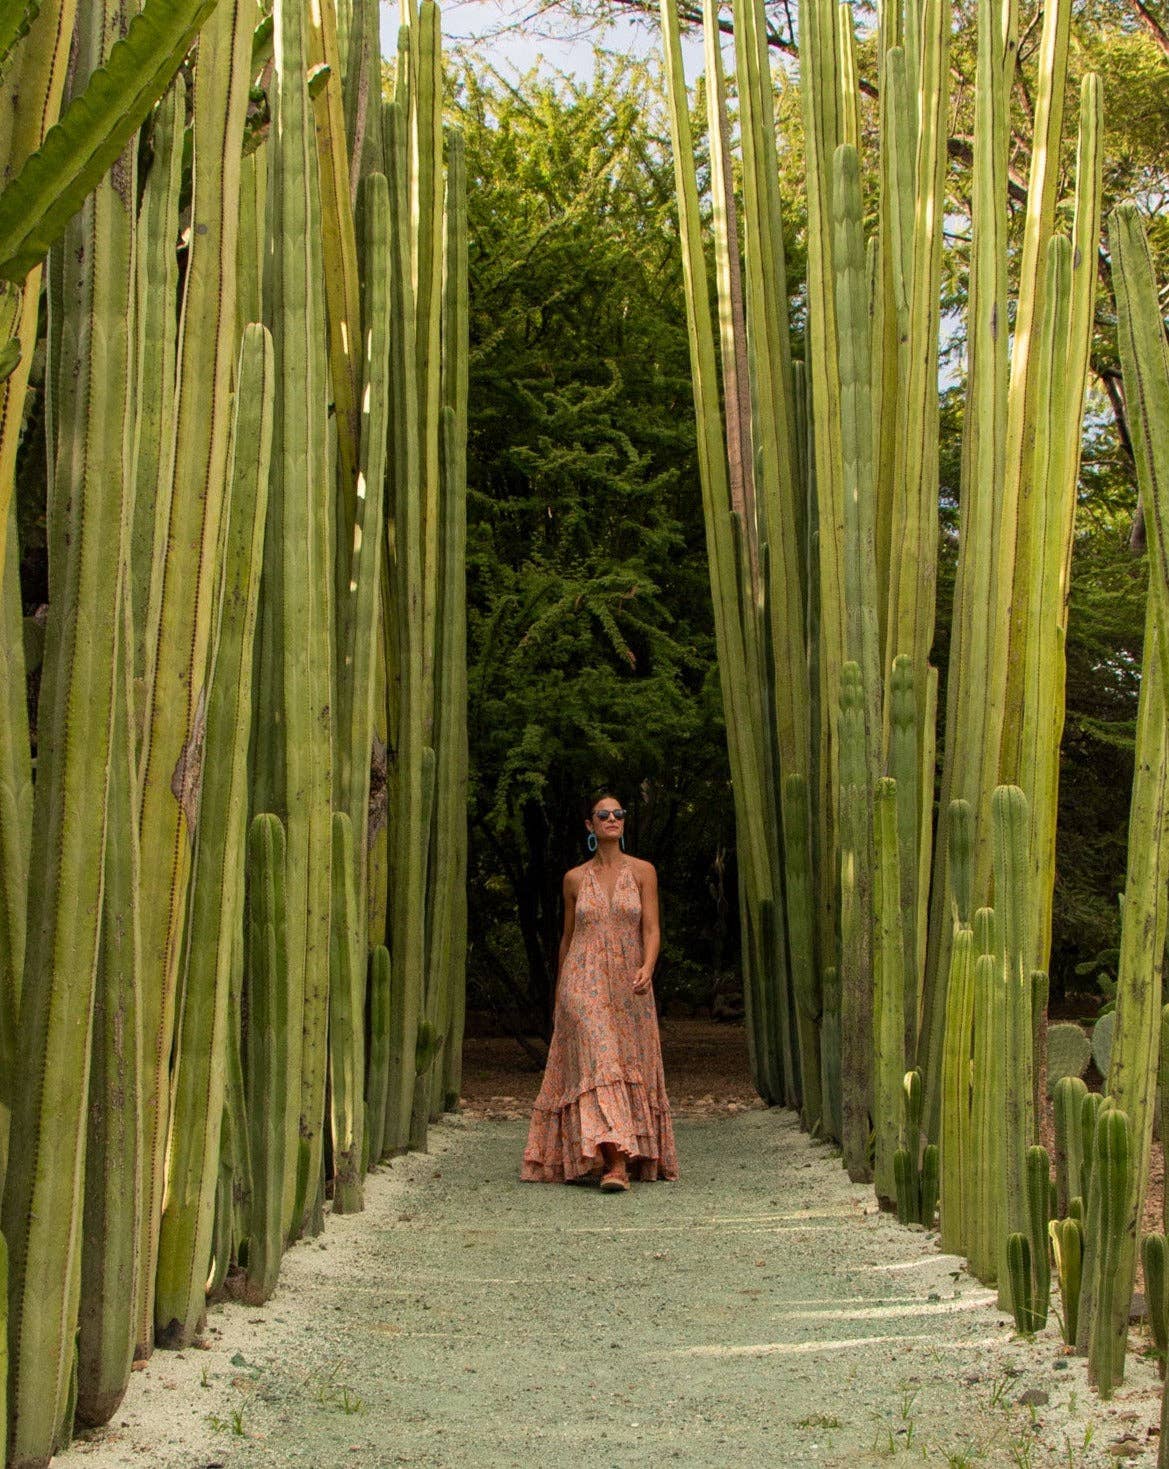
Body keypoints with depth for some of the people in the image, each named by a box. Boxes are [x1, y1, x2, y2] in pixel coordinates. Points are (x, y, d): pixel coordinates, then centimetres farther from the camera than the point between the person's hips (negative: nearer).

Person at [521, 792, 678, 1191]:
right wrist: (557, 995, 18)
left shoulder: (642, 871, 5)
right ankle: (615, 1161, -24)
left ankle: (638, 1158, 14)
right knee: (597, 1064, -16)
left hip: (629, 988, 1)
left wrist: (647, 968, -22)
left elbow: (651, 930, -3)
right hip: (583, 983, -1)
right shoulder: (575, 878, 8)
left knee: (632, 1068, 3)